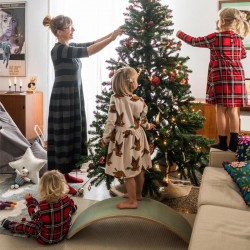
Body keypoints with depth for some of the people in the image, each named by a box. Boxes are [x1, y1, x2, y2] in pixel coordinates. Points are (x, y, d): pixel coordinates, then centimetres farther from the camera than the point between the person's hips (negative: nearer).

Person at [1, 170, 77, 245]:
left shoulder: (42, 205, -29)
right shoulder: (67, 199, -21)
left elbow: (34, 216, -9)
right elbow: (73, 208, 0)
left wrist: (29, 201, 1)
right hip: (63, 233, 4)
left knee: (25, 225, 16)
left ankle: (10, 225, 38)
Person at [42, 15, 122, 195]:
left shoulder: (70, 47, 11)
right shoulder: (59, 50, -18)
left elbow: (90, 44, 10)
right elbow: (88, 51, -26)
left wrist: (111, 34, -1)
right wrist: (112, 39, -24)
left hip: (74, 98, 9)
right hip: (63, 100, -9)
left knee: (72, 136, 15)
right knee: (63, 138, -2)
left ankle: (64, 174, 28)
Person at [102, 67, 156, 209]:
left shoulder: (115, 99, -16)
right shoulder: (140, 101, -5)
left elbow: (111, 122, -15)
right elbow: (142, 122, 6)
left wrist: (105, 138, -2)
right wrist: (149, 126, 29)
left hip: (123, 139, -4)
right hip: (137, 138, 5)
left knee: (128, 171, 5)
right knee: (139, 168, 18)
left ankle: (132, 201, 15)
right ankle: (138, 194, 37)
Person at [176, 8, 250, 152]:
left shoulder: (215, 37, -6)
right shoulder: (238, 38, 9)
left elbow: (195, 42, 4)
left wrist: (181, 34, 18)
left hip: (221, 78, -4)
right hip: (237, 77, 4)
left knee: (221, 110, 2)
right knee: (234, 111, 5)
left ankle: (223, 143, 6)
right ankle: (234, 143, 8)